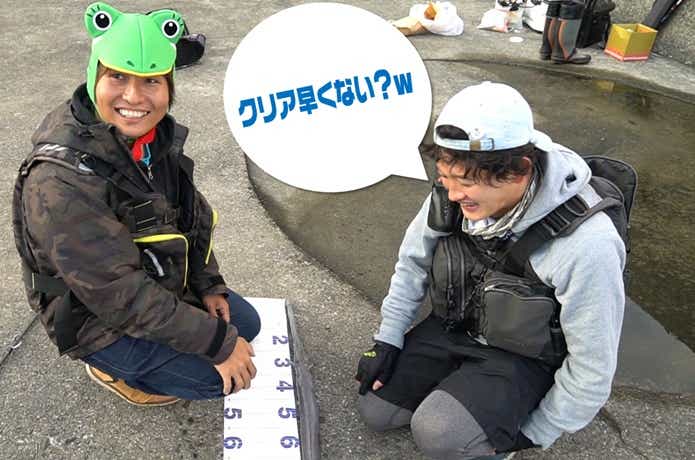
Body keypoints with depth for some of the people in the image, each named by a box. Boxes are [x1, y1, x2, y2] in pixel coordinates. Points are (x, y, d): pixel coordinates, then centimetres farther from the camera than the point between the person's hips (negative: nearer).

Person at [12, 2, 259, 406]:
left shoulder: (156, 136, -9)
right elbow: (119, 295, -32)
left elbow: (192, 216, 5)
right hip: (98, 318, -7)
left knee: (245, 324, 13)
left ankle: (139, 353, 21)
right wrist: (218, 343, -27)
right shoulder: (61, 180, -33)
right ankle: (113, 368, 11)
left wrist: (209, 285, -3)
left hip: (161, 283, 7)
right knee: (223, 376, -11)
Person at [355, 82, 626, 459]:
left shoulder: (585, 245, -33)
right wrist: (387, 340, 1)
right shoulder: (452, 194, -17)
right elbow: (412, 263, 2)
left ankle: (508, 420, 4)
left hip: (523, 359, -5)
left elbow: (592, 366, -20)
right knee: (375, 410, 0)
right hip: (451, 329, 5)